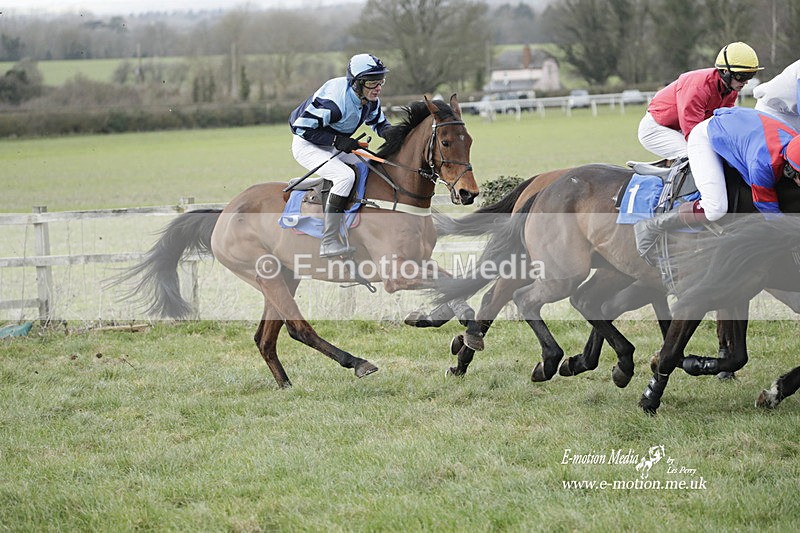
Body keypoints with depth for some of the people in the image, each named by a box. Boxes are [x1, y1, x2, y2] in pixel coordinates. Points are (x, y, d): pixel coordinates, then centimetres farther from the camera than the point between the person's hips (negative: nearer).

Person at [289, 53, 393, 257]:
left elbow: (378, 122, 12)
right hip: (307, 146, -9)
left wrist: (387, 131, -13)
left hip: (335, 146, 9)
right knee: (345, 175, -30)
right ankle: (328, 242, -31)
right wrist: (337, 141, -31)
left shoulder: (370, 99, -7)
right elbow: (302, 127, -28)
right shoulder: (334, 99, -33)